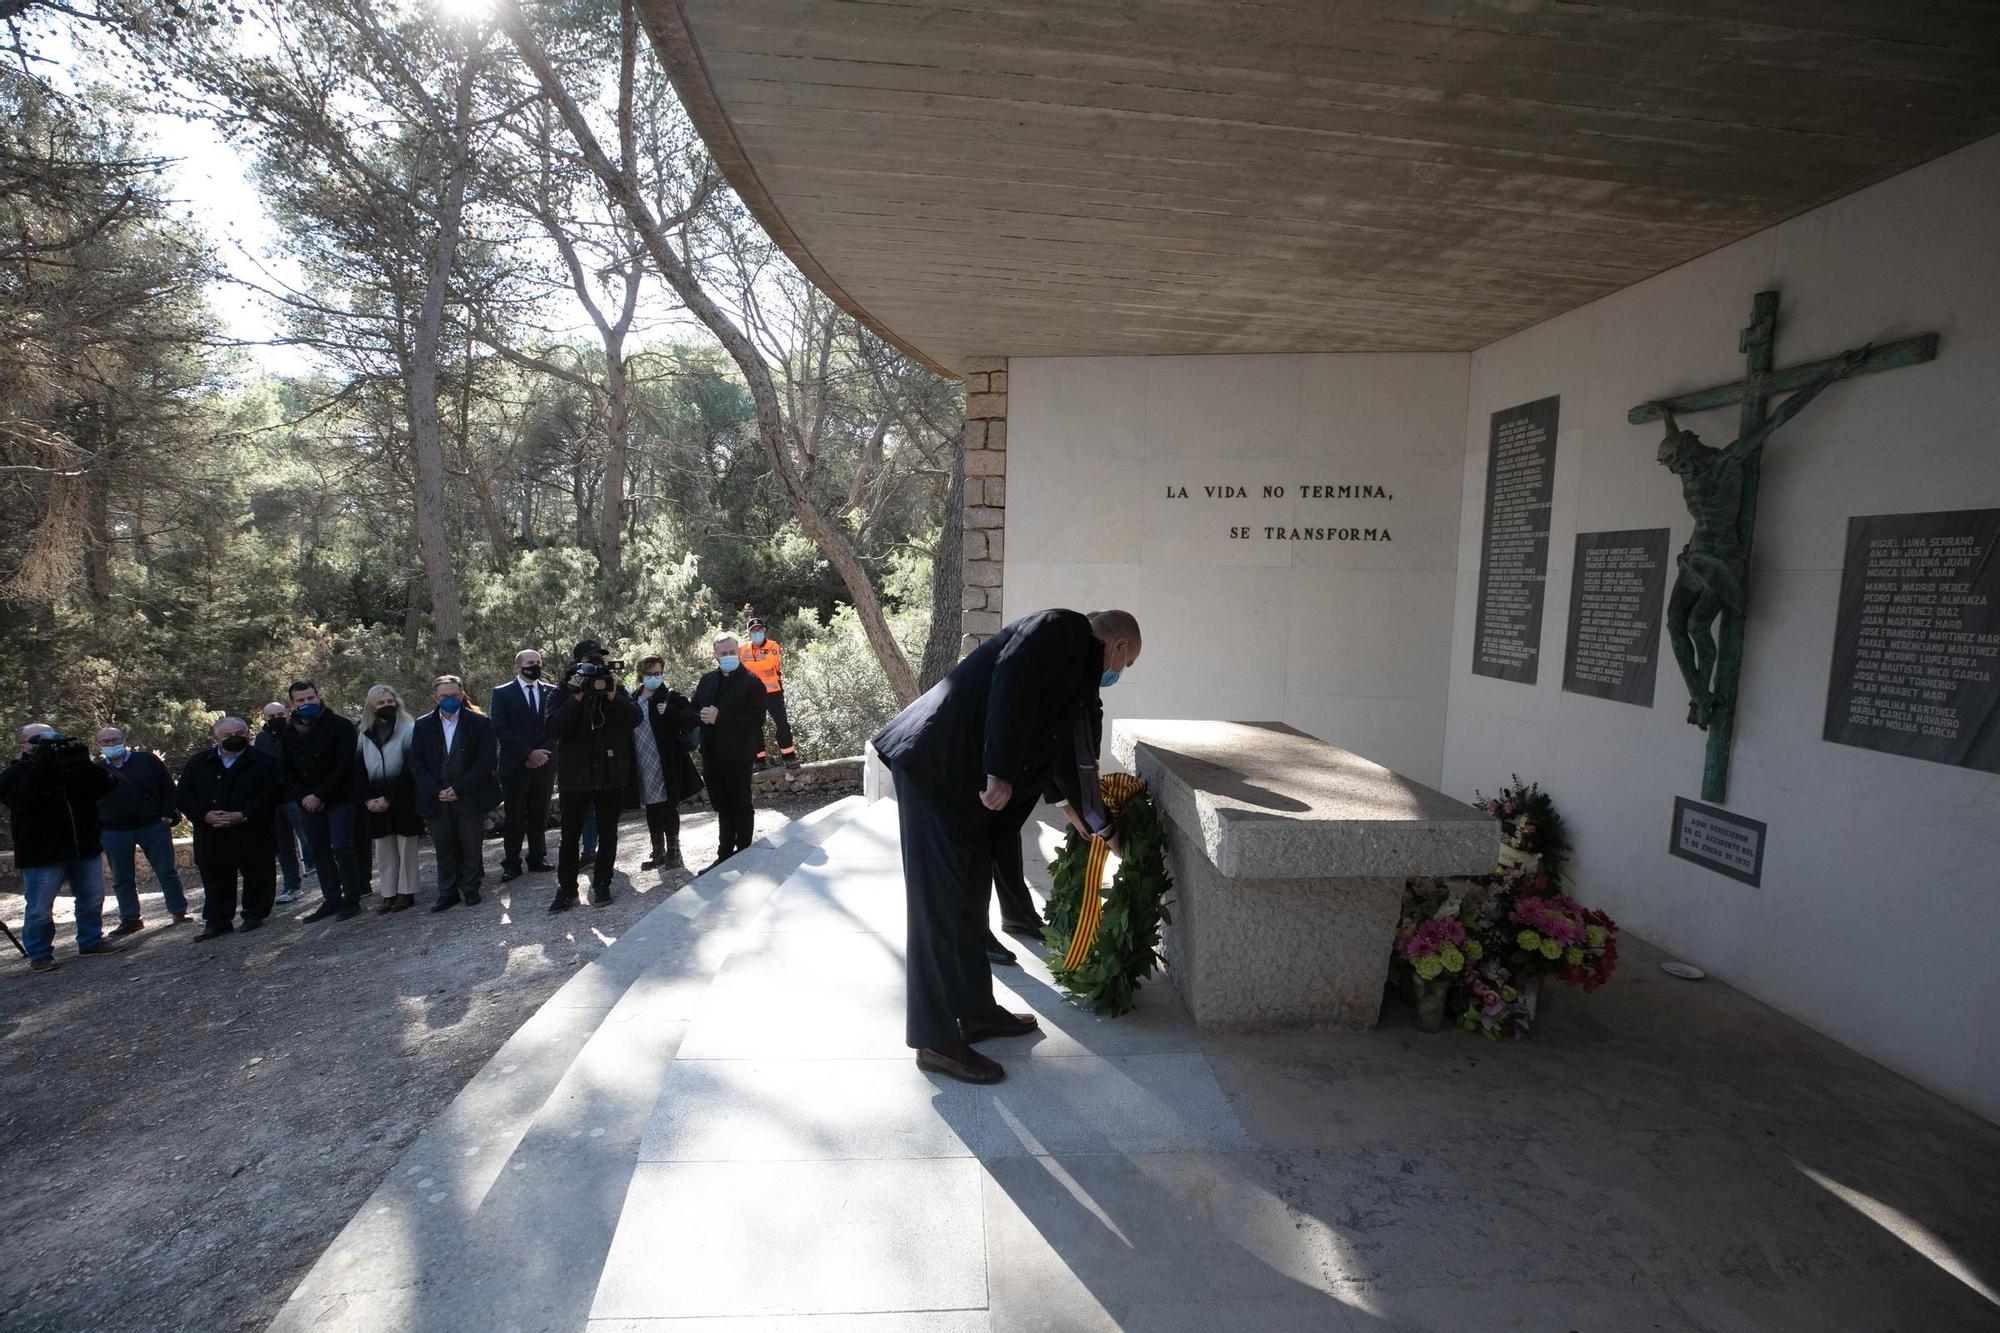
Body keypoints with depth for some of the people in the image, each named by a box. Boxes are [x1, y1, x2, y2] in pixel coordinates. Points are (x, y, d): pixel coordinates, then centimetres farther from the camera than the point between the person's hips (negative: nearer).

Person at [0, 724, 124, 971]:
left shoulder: (71, 765, 10)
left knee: (92, 899, 12)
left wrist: (81, 762, -15)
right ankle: (39, 954, 16)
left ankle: (91, 942, 25)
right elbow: (22, 801, -23)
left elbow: (104, 786, -4)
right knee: (40, 909, 1)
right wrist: (40, 764, -24)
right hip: (41, 855, -4)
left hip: (85, 848, 4)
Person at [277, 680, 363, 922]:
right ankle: (331, 900, 15)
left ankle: (351, 900, 0)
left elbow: (344, 765, -12)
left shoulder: (340, 726, -6)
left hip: (338, 799, -5)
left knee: (341, 848, -9)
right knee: (319, 851, 8)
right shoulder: (288, 733, 8)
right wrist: (303, 797, -6)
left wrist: (320, 796, -16)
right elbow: (285, 771, 9)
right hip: (308, 802, 5)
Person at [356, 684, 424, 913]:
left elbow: (409, 769, -10)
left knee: (406, 848, 2)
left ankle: (406, 893, 9)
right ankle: (388, 894, 13)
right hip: (376, 805, 4)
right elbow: (361, 770, 10)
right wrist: (368, 799, -4)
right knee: (383, 850, 7)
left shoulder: (408, 730, -5)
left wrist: (389, 798, -14)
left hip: (403, 801, -4)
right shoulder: (365, 735, 9)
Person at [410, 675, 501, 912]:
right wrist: (436, 791, -9)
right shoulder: (423, 725, 7)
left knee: (471, 845, 5)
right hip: (437, 799, 2)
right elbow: (416, 763, 5)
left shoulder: (480, 722, -3)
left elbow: (488, 761, -7)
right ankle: (448, 893, 17)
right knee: (444, 847, 7)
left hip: (470, 797, -2)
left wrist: (459, 789, -13)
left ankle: (470, 889, 18)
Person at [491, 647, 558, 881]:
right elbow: (500, 729, -7)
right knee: (515, 817, 2)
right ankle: (511, 864, 11)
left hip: (544, 763, 2)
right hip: (515, 765, -2)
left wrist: (543, 753, -8)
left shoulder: (551, 692, 9)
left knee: (539, 815, 7)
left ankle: (538, 859, 17)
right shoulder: (502, 693, 1)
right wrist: (528, 754, -13)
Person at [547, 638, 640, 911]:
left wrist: (611, 694, -22)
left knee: (608, 834, 9)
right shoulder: (565, 690, -1)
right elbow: (555, 729, -13)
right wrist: (577, 696, -21)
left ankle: (601, 884, 22)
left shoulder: (616, 687, 4)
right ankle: (566, 889, 16)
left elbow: (635, 717, -10)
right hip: (576, 774, -2)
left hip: (611, 773, 2)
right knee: (570, 835, 5)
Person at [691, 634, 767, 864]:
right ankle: (725, 854, 27)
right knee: (722, 808, 16)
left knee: (741, 808, 5)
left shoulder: (752, 682, -7)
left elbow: (756, 719, -16)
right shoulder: (707, 681, 11)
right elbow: (694, 710, 13)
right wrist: (702, 716, -11)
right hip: (712, 757, 5)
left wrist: (719, 718, -22)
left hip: (738, 758, -5)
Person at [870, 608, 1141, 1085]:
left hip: (966, 778, 10)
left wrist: (1099, 821, 38)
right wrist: (999, 773, -24)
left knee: (970, 896, 16)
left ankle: (976, 1012, 29)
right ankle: (936, 1041, 5)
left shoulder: (1076, 670, 22)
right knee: (941, 901, -5)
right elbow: (1010, 683, -23)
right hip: (936, 766, -10)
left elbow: (1066, 754, 30)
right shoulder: (1059, 630, -6)